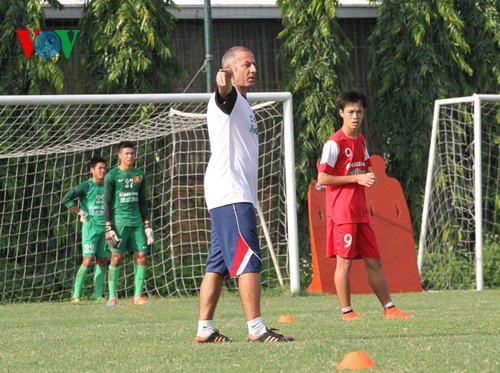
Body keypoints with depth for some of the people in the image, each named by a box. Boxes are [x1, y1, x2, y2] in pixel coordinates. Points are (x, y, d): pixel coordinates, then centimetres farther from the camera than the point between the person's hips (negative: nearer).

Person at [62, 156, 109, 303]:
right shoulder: (86, 186, -7)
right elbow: (66, 199, -11)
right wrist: (81, 212, -9)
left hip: (105, 227, 6)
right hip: (90, 228, -6)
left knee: (102, 261, 6)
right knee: (87, 261, -13)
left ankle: (98, 295, 11)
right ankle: (76, 294, -10)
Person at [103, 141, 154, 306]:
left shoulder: (139, 175, 12)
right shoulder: (112, 176, -2)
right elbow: (107, 203, -3)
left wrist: (147, 225, 11)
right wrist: (108, 227, -10)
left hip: (136, 221, 5)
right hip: (119, 221, -5)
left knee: (142, 256, -2)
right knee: (117, 257, -6)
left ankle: (137, 296, 1)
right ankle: (112, 296, 0)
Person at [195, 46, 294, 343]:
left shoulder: (242, 104, 24)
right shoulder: (229, 99, -5)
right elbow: (224, 94, -32)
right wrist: (224, 84, -57)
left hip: (238, 195, 10)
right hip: (230, 195, -10)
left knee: (218, 264, 9)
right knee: (249, 260, -14)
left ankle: (205, 330, 10)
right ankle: (256, 329, -18)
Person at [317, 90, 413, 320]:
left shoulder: (361, 141, 15)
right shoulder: (334, 143, -10)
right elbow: (322, 178, -14)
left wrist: (369, 177, 4)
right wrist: (357, 178, -16)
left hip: (360, 212, 8)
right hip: (341, 212, -8)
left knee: (374, 261, 9)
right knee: (344, 261, -4)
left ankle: (389, 308, 12)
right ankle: (346, 311, 2)